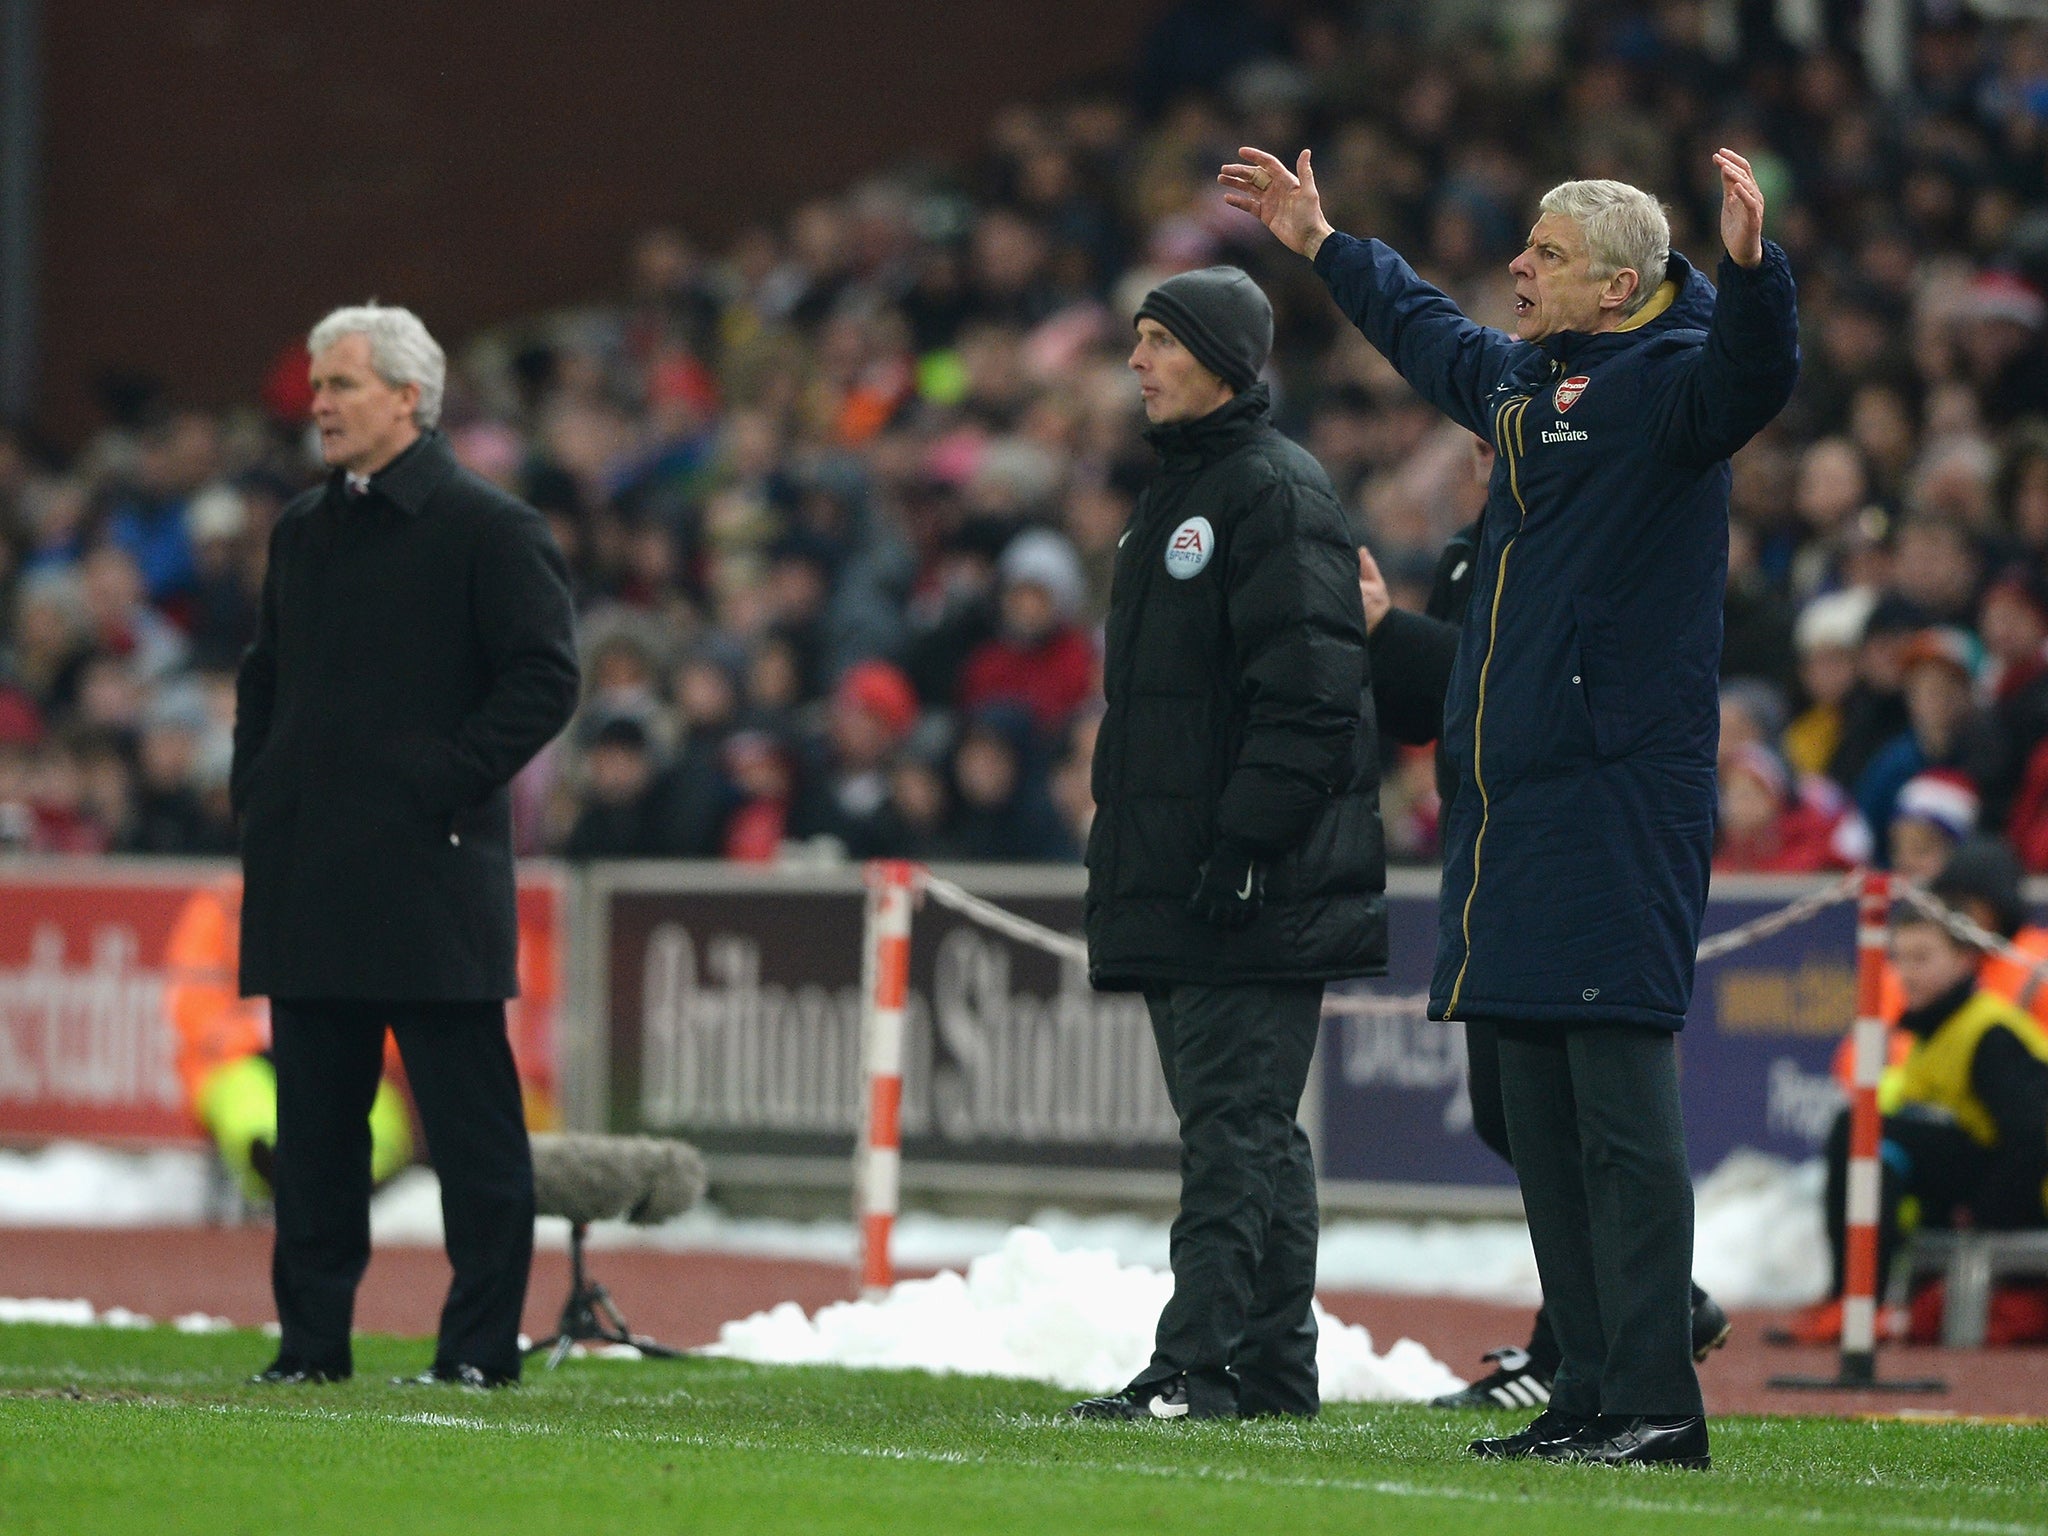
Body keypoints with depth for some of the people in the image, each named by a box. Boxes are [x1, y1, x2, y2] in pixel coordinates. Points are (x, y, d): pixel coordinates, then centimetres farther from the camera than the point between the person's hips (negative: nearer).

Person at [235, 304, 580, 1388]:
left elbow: (544, 679, -10)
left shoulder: (489, 528, -5)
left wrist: (447, 782, -15)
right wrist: (255, 788, 13)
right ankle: (311, 1337, 12)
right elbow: (264, 677, 28)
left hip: (430, 872, -7)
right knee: (314, 1121, 8)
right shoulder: (302, 534, 17)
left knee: (469, 1122, -3)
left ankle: (480, 1344, 0)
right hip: (307, 879, 7)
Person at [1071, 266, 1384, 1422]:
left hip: (1261, 892, -10)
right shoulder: (1180, 492, 20)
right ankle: (1275, 1370, 15)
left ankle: (1198, 1370, -14)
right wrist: (1127, 847, 18)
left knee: (1236, 1127, -11)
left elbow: (1309, 692, -19)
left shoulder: (1277, 492, -11)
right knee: (1250, 1132, 11)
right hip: (1182, 891, 10)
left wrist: (1245, 841, -22)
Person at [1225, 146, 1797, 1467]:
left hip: (1623, 798, -9)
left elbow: (1751, 379, -30)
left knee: (1622, 1105, -11)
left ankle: (1655, 1404, -11)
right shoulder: (1519, 382, 18)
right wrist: (1324, 246, 50)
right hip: (1515, 800, 9)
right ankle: (1592, 1394, 15)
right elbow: (1425, 330, 39)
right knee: (1542, 1111, 10)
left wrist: (1753, 267, -46)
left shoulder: (1662, 384, -7)